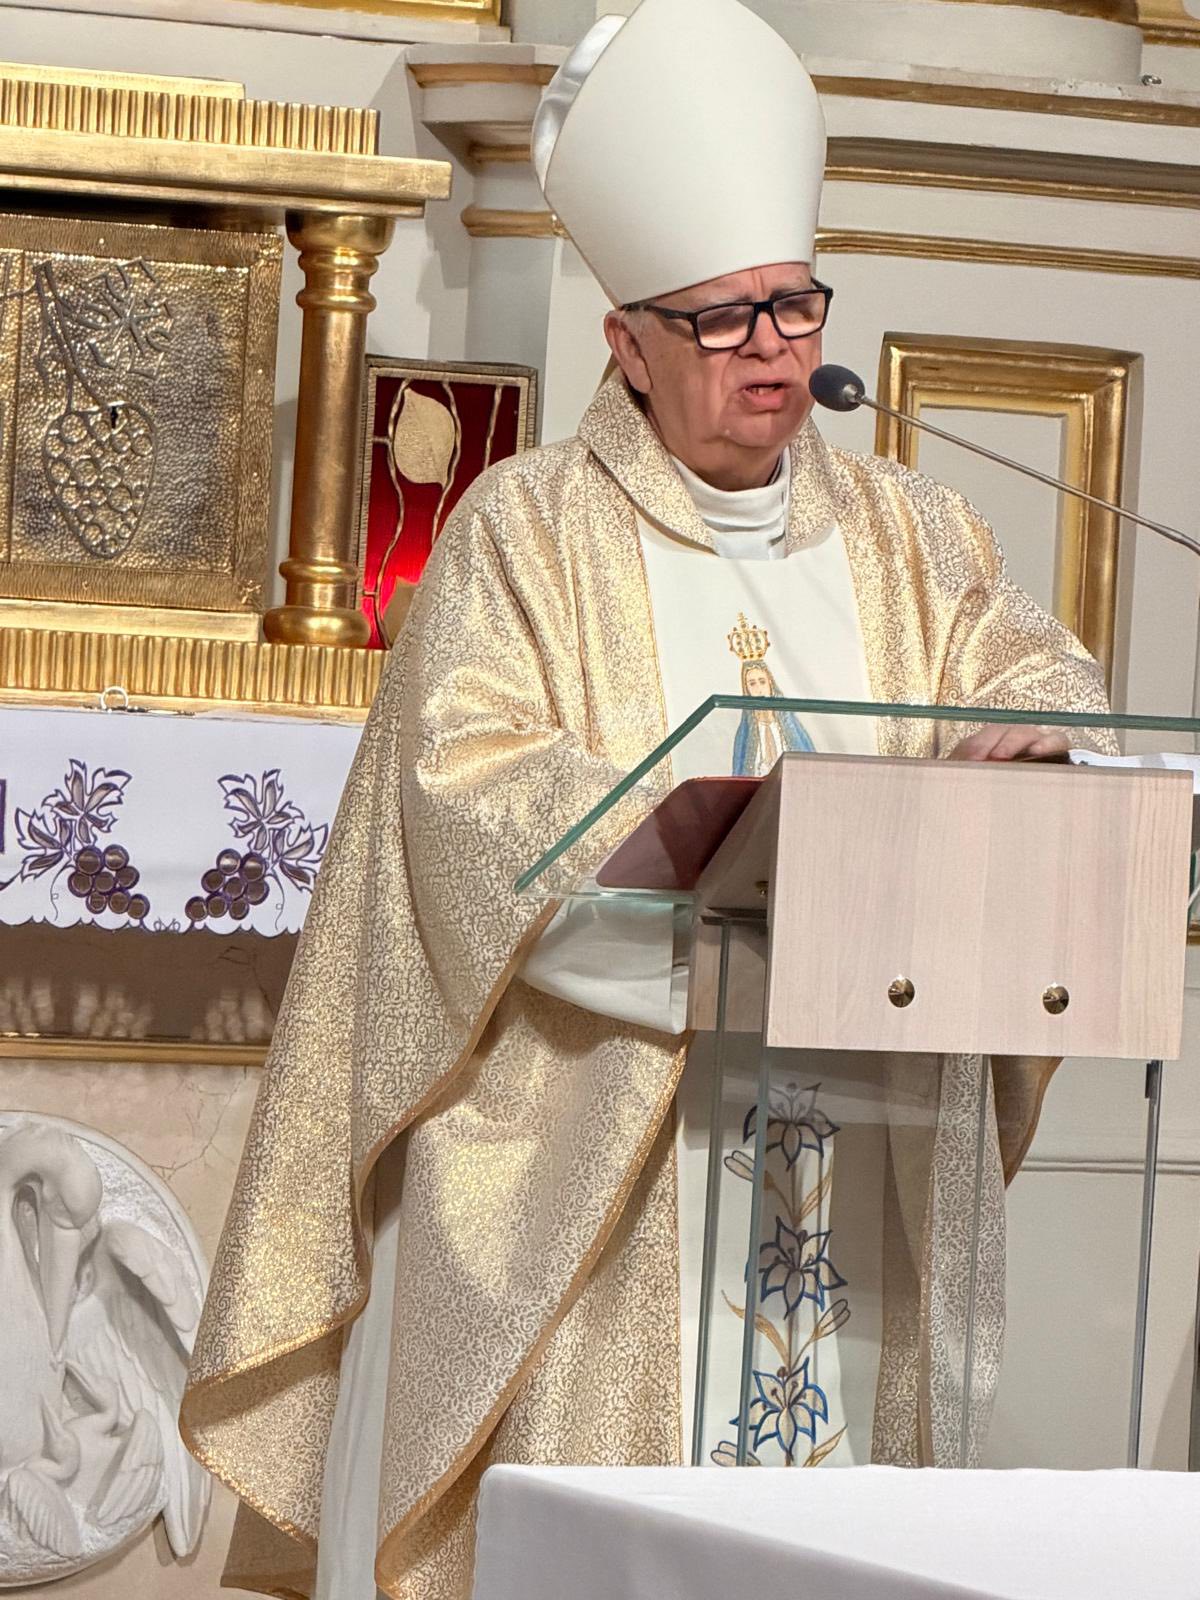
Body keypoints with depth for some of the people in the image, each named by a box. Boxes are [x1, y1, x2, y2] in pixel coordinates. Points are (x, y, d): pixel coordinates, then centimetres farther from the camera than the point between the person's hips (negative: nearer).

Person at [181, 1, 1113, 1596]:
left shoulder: (905, 534, 16)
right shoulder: (527, 532, 2)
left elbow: (1042, 668, 6)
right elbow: (468, 774, -9)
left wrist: (1023, 726, -19)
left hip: (861, 1140, 4)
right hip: (587, 1144, -3)